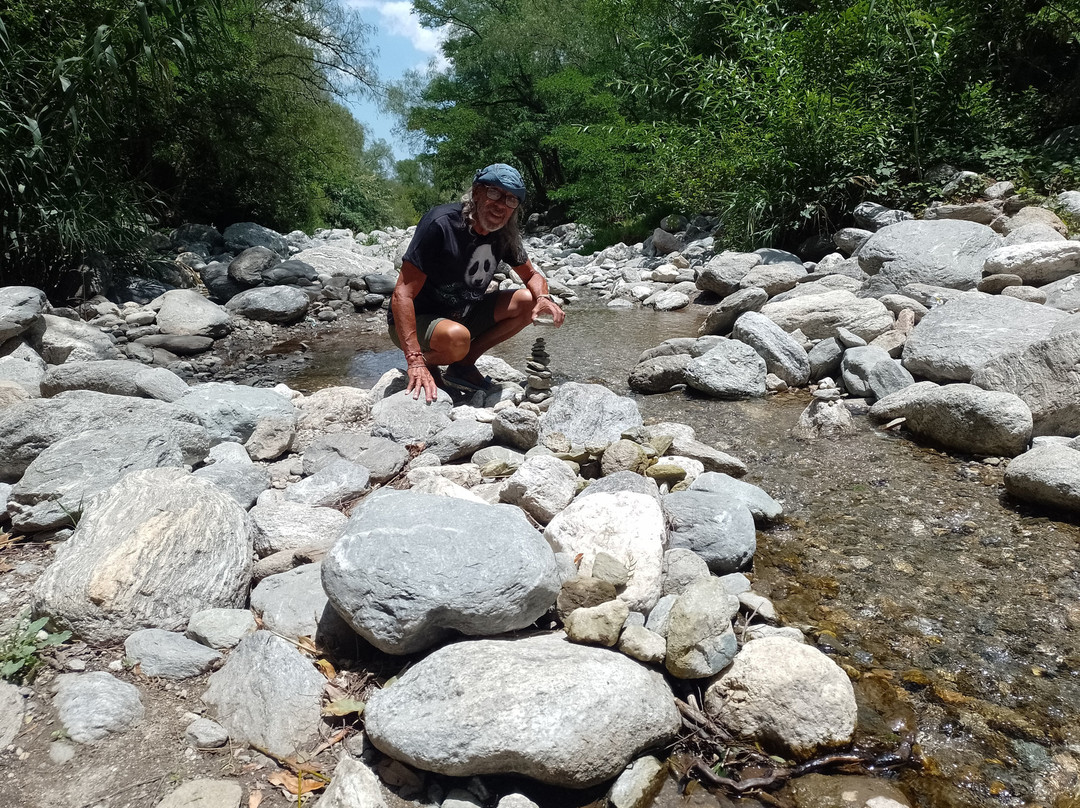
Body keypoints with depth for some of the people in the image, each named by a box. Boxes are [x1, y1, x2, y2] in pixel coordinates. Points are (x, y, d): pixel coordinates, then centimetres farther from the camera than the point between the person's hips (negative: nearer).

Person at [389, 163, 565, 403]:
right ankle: (425, 362, -4)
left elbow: (532, 275, 11)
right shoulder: (440, 224, -25)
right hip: (416, 321, -7)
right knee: (456, 338, -39)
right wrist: (415, 361, -39)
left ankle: (464, 362, -2)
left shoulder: (505, 235, -4)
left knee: (528, 302, -9)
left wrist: (543, 298, -16)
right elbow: (403, 294, -29)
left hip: (462, 316, 7)